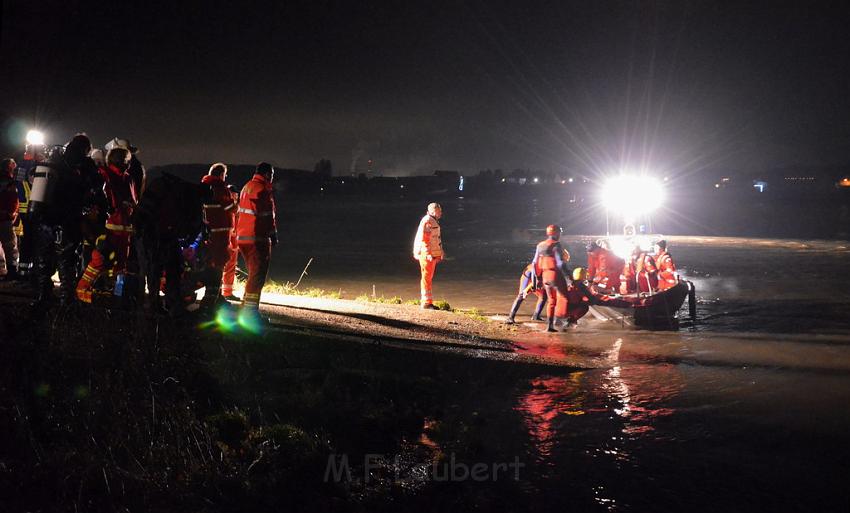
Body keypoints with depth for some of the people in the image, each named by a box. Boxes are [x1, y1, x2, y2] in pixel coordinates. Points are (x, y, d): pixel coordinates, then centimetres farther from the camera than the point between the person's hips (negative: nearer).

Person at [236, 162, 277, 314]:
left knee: (254, 274, 19)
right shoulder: (261, 189, -12)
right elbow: (266, 215, -16)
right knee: (258, 275, -9)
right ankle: (250, 311, -12)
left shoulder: (247, 187, 19)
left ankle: (246, 308, 22)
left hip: (243, 237, 10)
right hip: (257, 239, -10)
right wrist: (273, 235, -12)